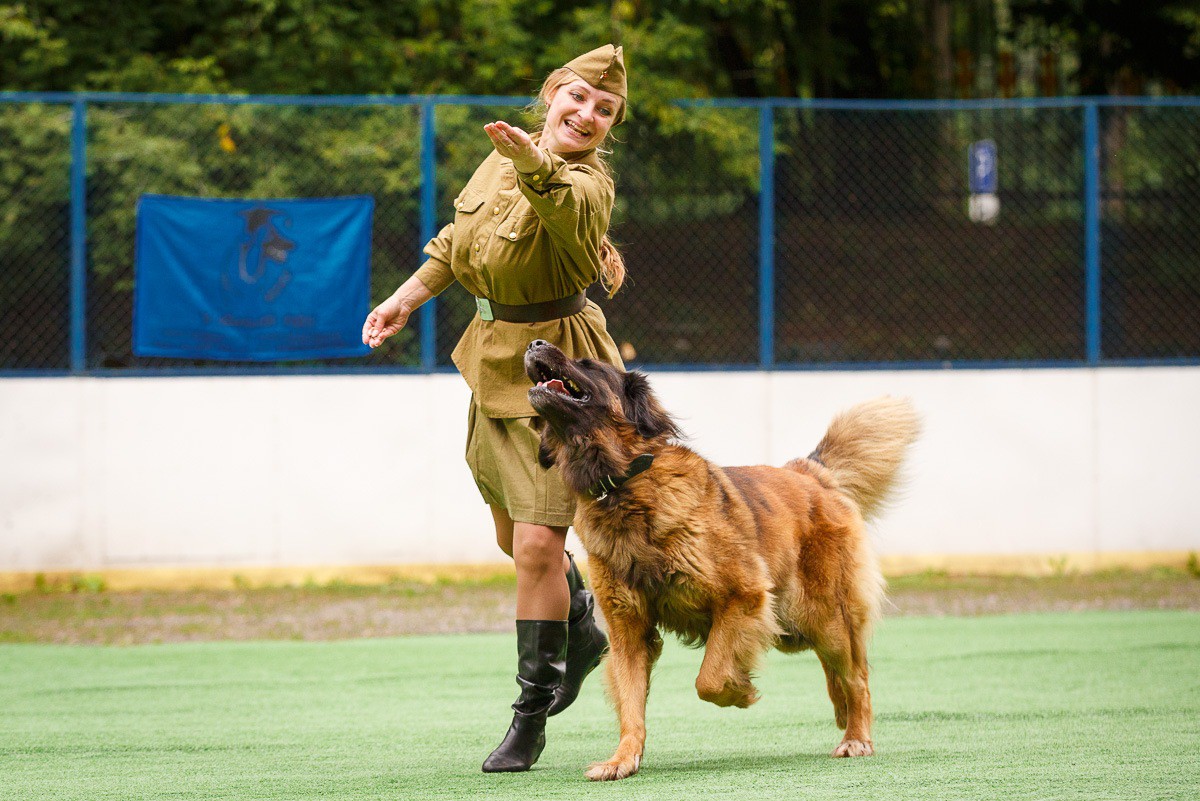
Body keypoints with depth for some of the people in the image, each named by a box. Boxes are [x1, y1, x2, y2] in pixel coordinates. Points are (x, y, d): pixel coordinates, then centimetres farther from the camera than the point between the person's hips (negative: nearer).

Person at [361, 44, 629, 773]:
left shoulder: (587, 185, -21)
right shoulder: (504, 158, 2)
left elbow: (556, 197, -47)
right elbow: (460, 241, 18)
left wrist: (533, 163, -68)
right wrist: (410, 297, 10)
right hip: (495, 359, 8)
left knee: (539, 542, -12)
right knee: (514, 534, 21)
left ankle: (531, 717, 1)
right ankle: (582, 636, 48)